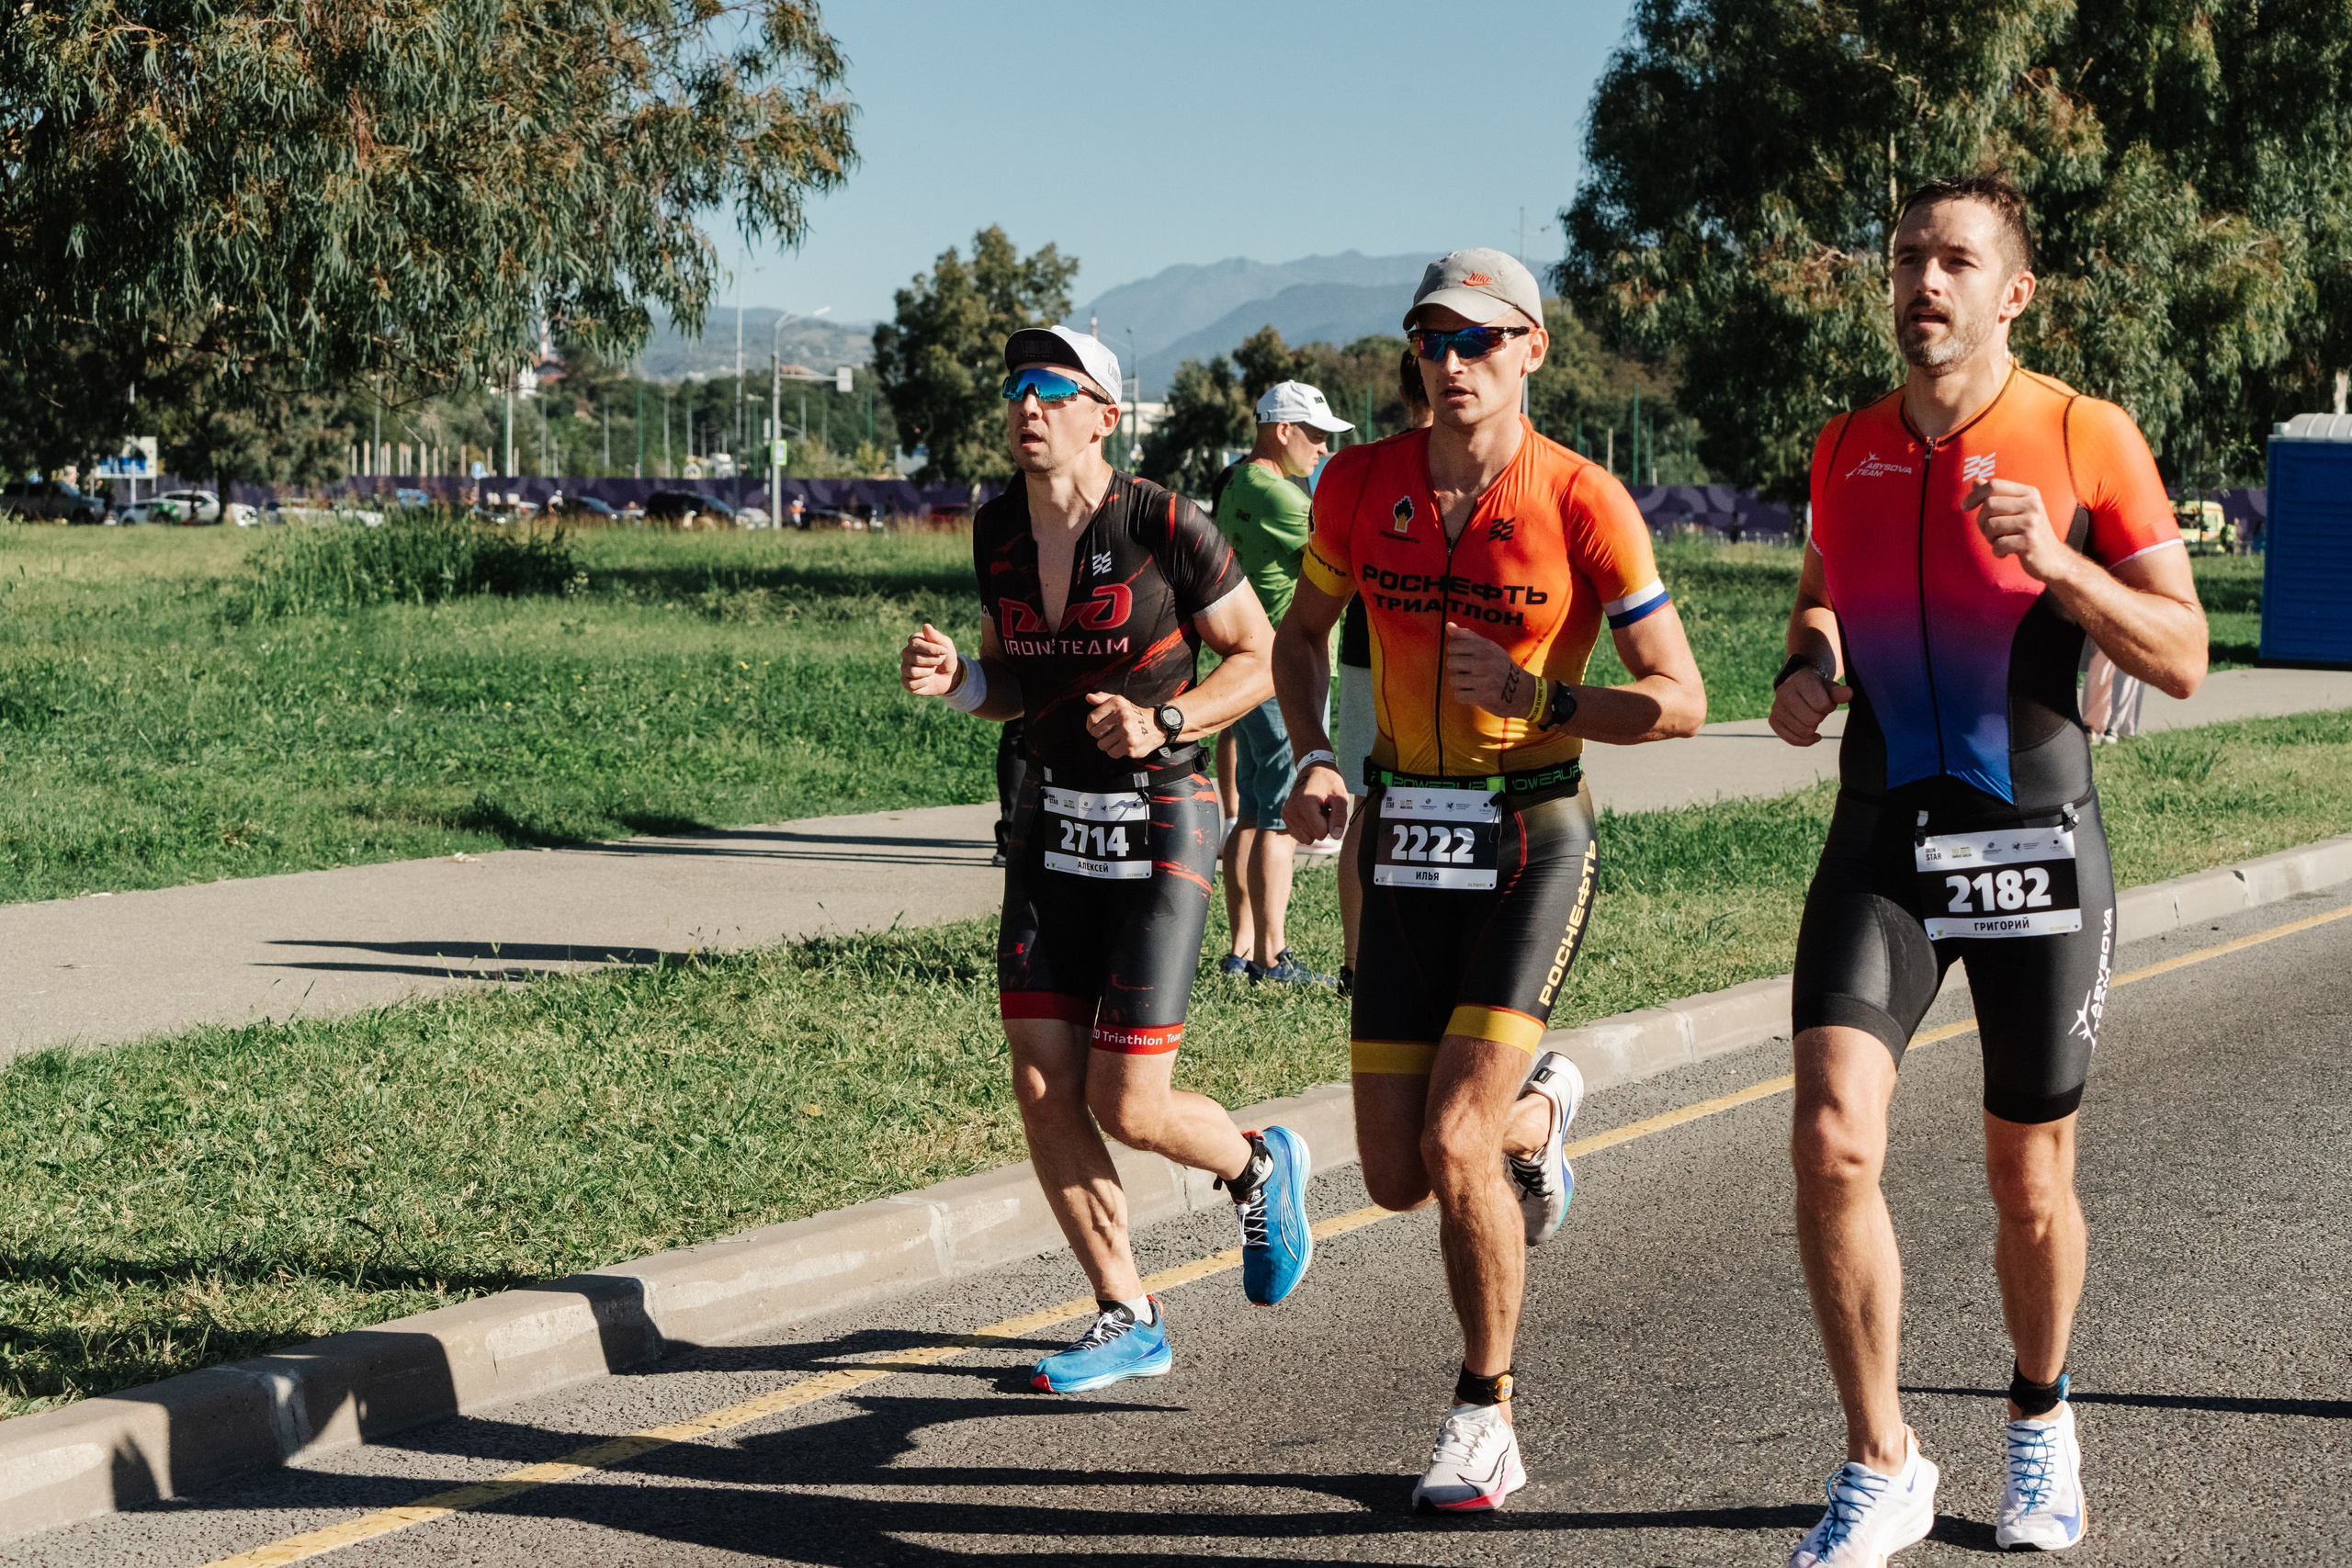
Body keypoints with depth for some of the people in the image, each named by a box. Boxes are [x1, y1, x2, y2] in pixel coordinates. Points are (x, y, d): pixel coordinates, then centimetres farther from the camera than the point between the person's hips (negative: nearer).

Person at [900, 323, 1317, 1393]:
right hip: (1050, 826, 6)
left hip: (1158, 832, -6)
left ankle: (1258, 1167, 27)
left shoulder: (1166, 529, -14)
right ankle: (1128, 1320, 15)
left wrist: (1163, 723, -20)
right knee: (1042, 1092, -1)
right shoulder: (998, 531, 4)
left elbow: (1261, 656, -5)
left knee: (1128, 1107, -7)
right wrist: (953, 678, -7)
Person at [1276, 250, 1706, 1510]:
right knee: (1394, 1176, 5)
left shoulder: (1582, 503, -11)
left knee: (1454, 1143, -16)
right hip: (1403, 840, 4)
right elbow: (1301, 633, 17)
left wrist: (1539, 700, -25)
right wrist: (1312, 761, 0)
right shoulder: (1361, 485, 0)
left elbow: (1679, 700, -9)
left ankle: (1485, 1420, 4)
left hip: (1532, 840, -4)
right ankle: (1536, 1111, 41)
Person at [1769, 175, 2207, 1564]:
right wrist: (1809, 669, 3)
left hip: (2036, 840, -2)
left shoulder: (2086, 438, -5)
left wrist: (2059, 564, -21)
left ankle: (2041, 1418, 38)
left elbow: (2183, 658, -6)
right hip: (1885, 839, 2)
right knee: (1833, 1142, -16)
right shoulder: (1847, 448, 7)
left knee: (2031, 1183, 9)